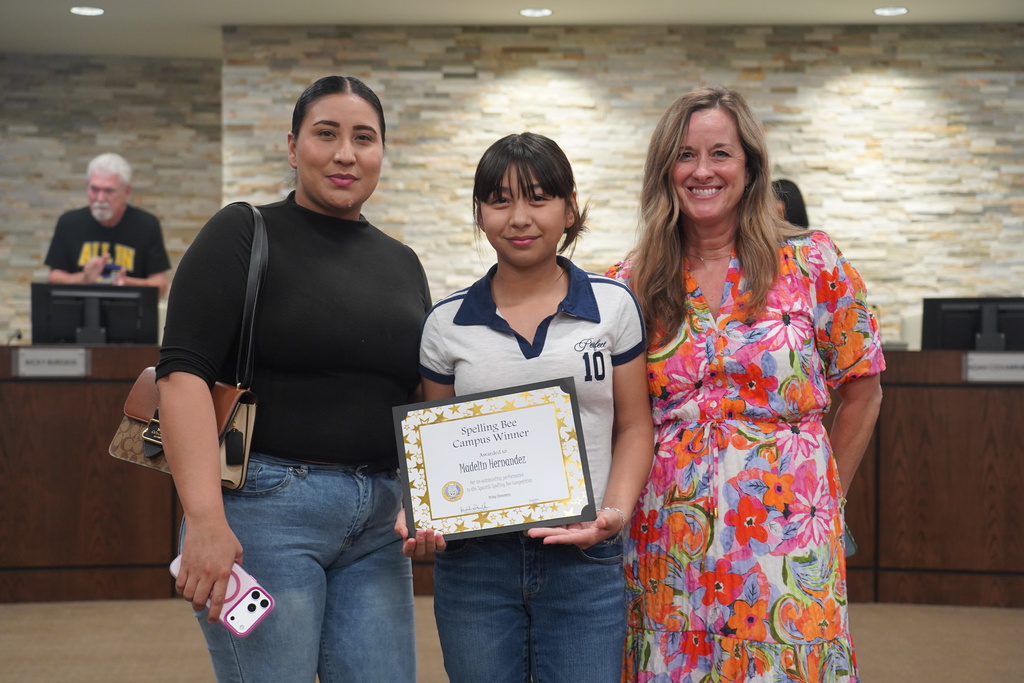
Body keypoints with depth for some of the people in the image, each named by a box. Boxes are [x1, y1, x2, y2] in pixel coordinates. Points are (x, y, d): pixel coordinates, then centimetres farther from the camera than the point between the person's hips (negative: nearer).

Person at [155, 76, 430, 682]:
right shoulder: (245, 235, -2)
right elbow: (183, 372, -12)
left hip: (377, 520, 5)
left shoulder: (403, 264, 15)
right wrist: (205, 519, -22)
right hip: (266, 507, -5)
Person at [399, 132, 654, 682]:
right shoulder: (447, 324, 4)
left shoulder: (613, 306, 3)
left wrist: (616, 510, -12)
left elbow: (633, 428, 5)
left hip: (584, 561, -1)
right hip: (472, 559, 1)